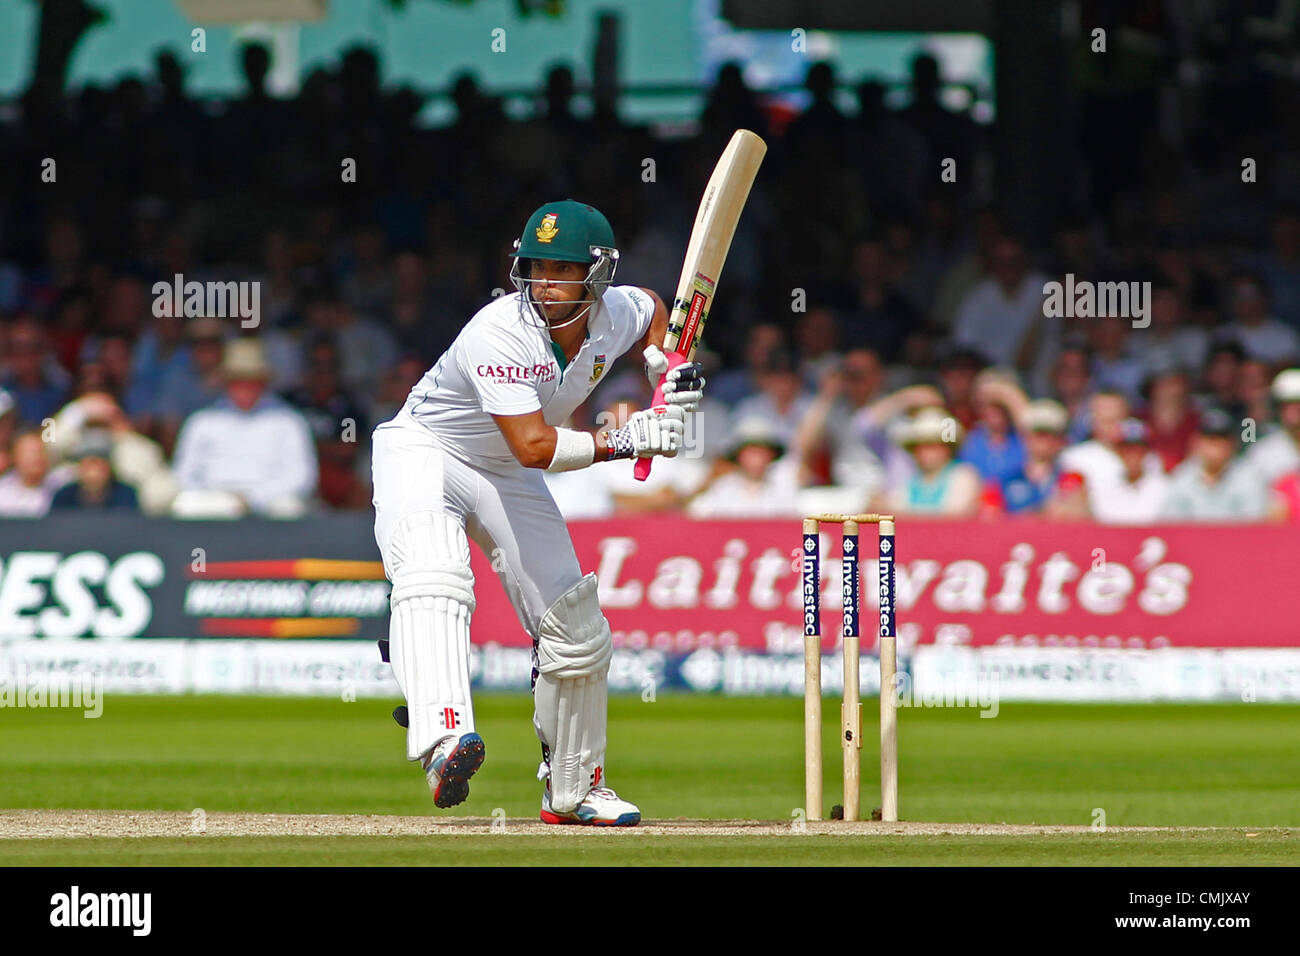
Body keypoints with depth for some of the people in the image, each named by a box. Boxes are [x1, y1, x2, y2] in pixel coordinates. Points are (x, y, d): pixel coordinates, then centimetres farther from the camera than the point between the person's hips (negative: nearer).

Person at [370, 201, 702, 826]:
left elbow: (652, 310, 17)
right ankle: (444, 736, -59)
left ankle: (573, 791, 25)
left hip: (508, 481, 7)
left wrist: (668, 369, -2)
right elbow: (534, 445, -38)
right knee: (435, 578, -37)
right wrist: (627, 440, -34)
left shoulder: (616, 313, -11)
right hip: (424, 452, -7)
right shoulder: (499, 333, -32)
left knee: (578, 633, 5)